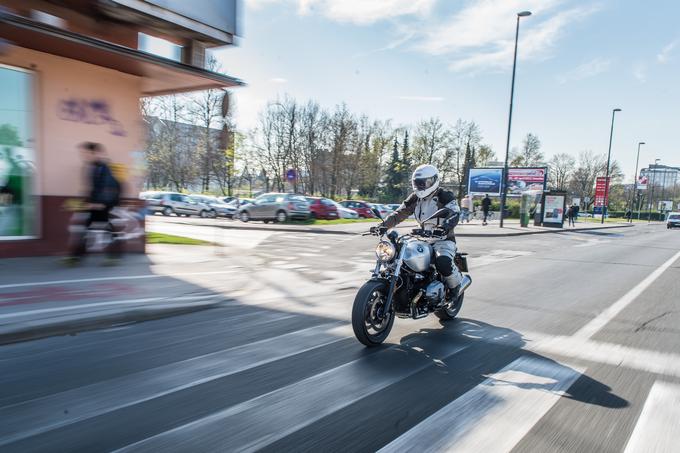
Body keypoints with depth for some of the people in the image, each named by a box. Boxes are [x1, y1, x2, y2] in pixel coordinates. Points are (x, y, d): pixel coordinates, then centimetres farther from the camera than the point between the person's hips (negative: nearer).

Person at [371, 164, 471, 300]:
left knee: (443, 263, -35)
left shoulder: (445, 196, -10)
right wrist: (383, 225, -14)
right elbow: (400, 213, 2)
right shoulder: (415, 198, 9)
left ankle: (457, 282, -2)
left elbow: (454, 215, -26)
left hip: (443, 239, -6)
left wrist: (443, 228, -47)